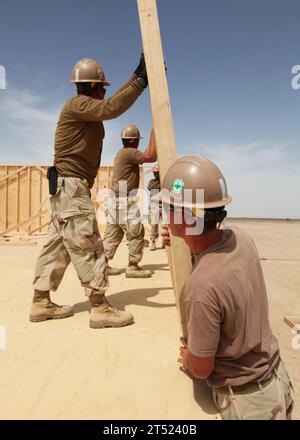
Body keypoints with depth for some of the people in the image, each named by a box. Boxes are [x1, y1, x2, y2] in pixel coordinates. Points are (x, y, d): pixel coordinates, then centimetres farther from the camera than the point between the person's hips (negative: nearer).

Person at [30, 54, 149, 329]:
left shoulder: (88, 107, 20)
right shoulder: (77, 104, -9)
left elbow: (111, 103, 18)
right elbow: (111, 108, -24)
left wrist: (137, 76, 15)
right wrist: (140, 81, -21)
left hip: (69, 186, 10)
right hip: (70, 184, -10)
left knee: (58, 244, 10)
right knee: (87, 245, -10)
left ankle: (41, 303, 18)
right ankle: (100, 308, -4)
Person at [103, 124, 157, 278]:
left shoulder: (121, 153, 19)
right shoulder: (129, 152, -11)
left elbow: (144, 156, 25)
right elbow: (151, 157, -18)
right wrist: (153, 134, -10)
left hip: (117, 200, 10)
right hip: (125, 200, -10)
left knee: (113, 234, 12)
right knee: (137, 233, -3)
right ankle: (133, 267, 1)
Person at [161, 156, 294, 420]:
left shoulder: (202, 288, -37)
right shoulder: (240, 238, -17)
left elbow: (201, 368, -21)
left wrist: (186, 359, 1)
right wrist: (186, 242, -2)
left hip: (247, 401, -6)